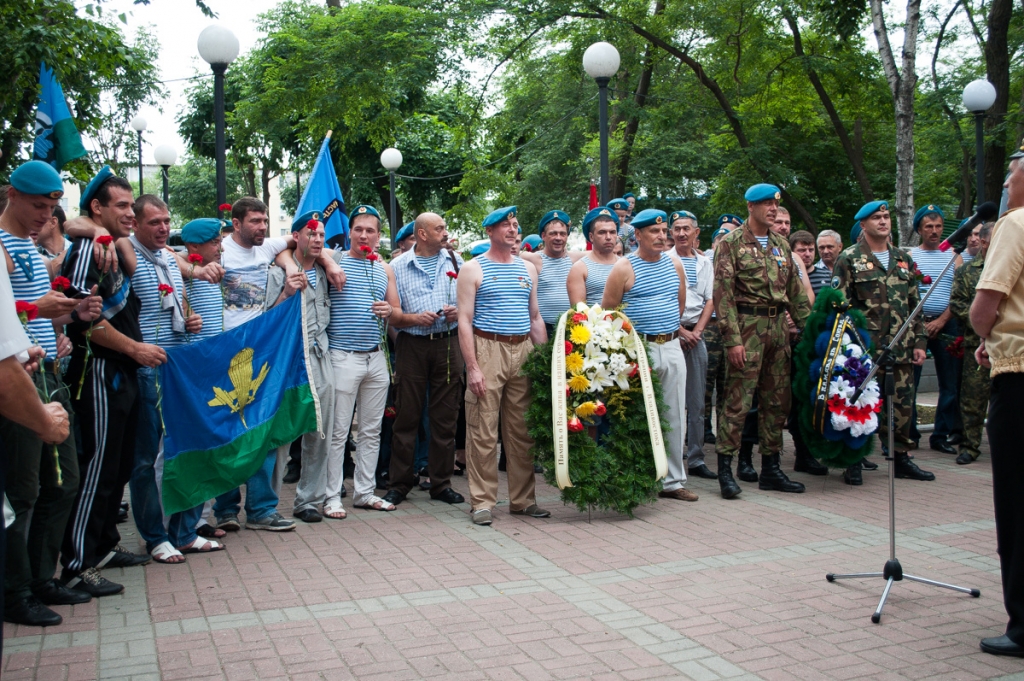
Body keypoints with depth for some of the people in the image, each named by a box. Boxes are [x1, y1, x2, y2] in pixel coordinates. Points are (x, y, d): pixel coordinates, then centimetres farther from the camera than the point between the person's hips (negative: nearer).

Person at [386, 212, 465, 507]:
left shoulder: (456, 262, 11)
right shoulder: (399, 267, 4)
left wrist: (459, 312, -6)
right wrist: (415, 318, -15)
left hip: (448, 344, 2)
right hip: (412, 346, -2)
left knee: (445, 416, 5)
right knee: (406, 417, 2)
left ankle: (441, 484, 15)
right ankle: (399, 485, 12)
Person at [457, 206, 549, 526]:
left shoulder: (528, 269, 16)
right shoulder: (473, 269, 1)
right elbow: (464, 320, -5)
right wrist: (472, 367, -13)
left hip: (523, 350, 4)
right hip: (487, 349, -4)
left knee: (523, 431, 7)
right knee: (483, 432, -4)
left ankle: (523, 499, 16)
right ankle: (482, 502, 5)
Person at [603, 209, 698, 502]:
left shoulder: (675, 265, 11)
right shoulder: (624, 268, -6)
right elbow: (606, 312, -4)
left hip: (672, 347, 6)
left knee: (676, 417, 8)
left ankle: (673, 481, 19)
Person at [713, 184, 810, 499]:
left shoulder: (781, 244, 16)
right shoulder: (731, 243, -4)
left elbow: (795, 290, 18)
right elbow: (722, 293, -11)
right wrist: (732, 339, -17)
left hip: (779, 328, 7)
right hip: (747, 327, -6)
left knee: (777, 401, 9)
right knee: (738, 400, -7)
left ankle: (771, 468, 19)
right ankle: (725, 469, 1)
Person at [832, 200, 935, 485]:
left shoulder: (903, 259, 15)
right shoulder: (849, 259, -1)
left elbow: (915, 304, 17)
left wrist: (919, 341, 10)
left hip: (901, 347, 5)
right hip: (865, 348, -5)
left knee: (902, 403, 8)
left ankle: (901, 458, 20)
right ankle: (854, 461, 9)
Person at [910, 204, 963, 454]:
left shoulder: (953, 257, 11)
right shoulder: (909, 256, 7)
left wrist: (941, 321, -9)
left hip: (945, 324, 2)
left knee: (950, 382, 1)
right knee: (909, 381, -2)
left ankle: (942, 435, 8)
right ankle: (908, 434, 5)